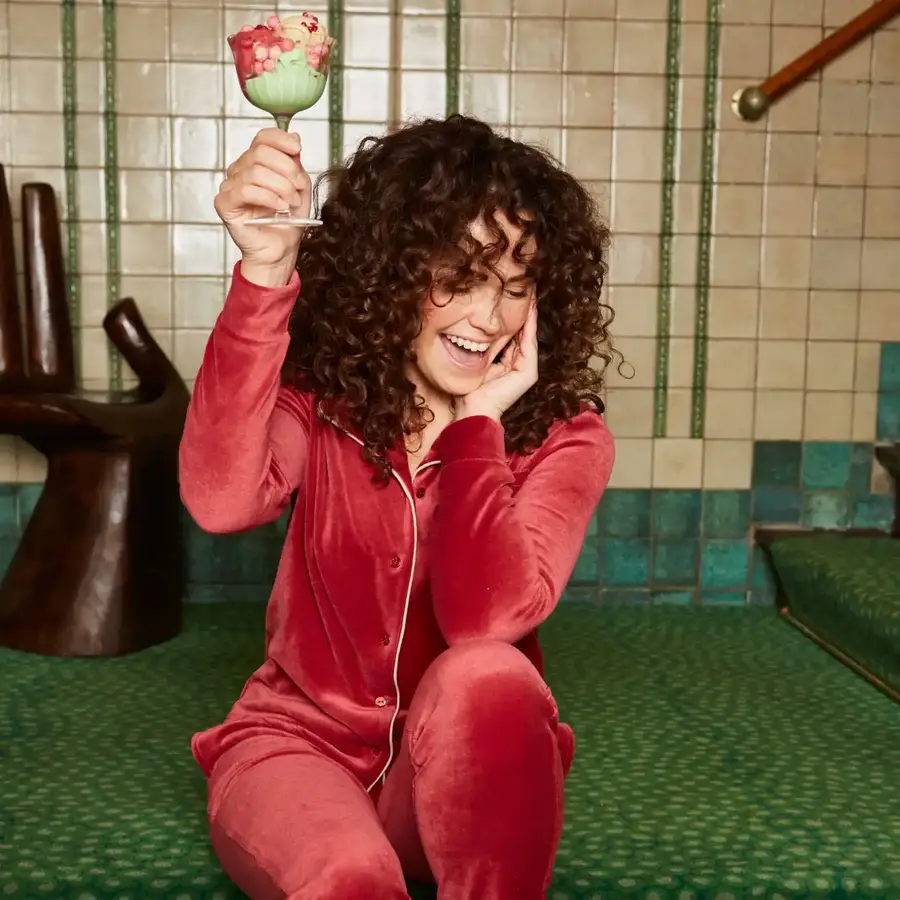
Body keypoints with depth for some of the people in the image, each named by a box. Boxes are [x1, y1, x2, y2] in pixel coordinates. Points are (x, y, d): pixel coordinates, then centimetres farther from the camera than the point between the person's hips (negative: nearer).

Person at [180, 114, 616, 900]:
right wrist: (265, 273, -38)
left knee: (486, 675, -33)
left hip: (467, 769, 2)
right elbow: (220, 500, -31)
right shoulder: (319, 392, -8)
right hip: (301, 739, -1)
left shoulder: (565, 437, -10)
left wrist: (477, 422, -23)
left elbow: (485, 619, -25)